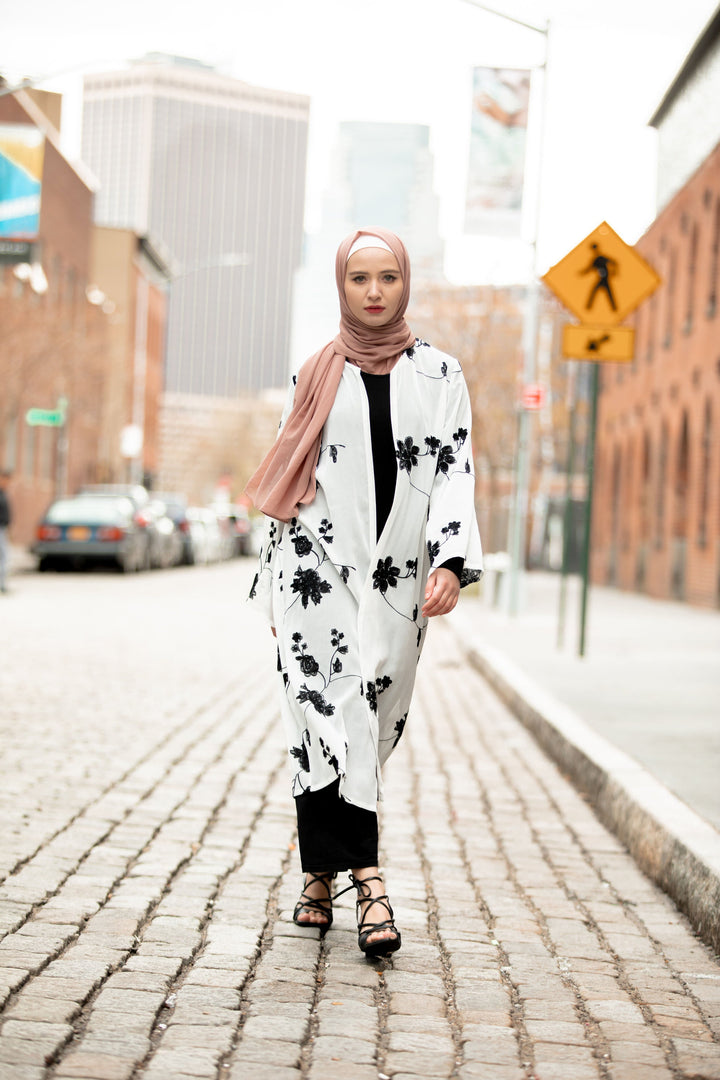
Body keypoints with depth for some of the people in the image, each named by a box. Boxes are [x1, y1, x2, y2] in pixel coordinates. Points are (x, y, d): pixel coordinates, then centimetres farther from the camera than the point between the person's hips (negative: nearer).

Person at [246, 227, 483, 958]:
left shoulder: (440, 376, 9)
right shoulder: (315, 377, 10)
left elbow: (455, 472, 0)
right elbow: (283, 486, 12)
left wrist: (451, 561, -15)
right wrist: (274, 585, 9)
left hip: (396, 577, 1)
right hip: (319, 570, 0)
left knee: (368, 726, 3)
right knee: (328, 713, -13)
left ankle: (322, 872, 16)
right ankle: (365, 877, -15)